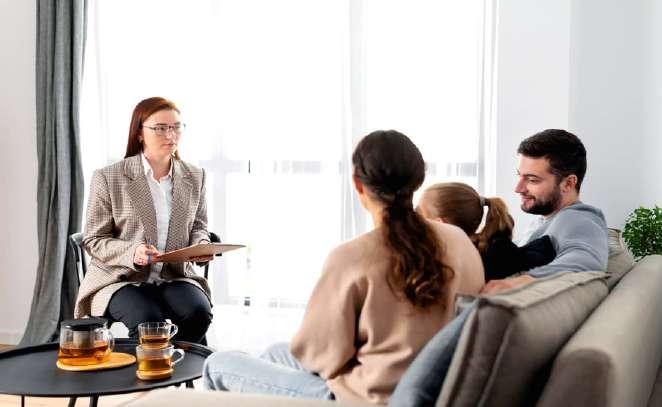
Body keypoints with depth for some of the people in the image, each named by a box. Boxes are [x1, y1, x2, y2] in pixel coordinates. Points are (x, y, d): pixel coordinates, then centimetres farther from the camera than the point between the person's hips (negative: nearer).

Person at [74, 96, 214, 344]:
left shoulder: (194, 177, 9)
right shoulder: (108, 178, -3)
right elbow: (94, 241, -1)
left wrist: (201, 245, -6)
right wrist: (132, 252, -21)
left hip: (175, 277, 3)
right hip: (120, 278, -3)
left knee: (198, 313, -28)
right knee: (148, 320, -33)